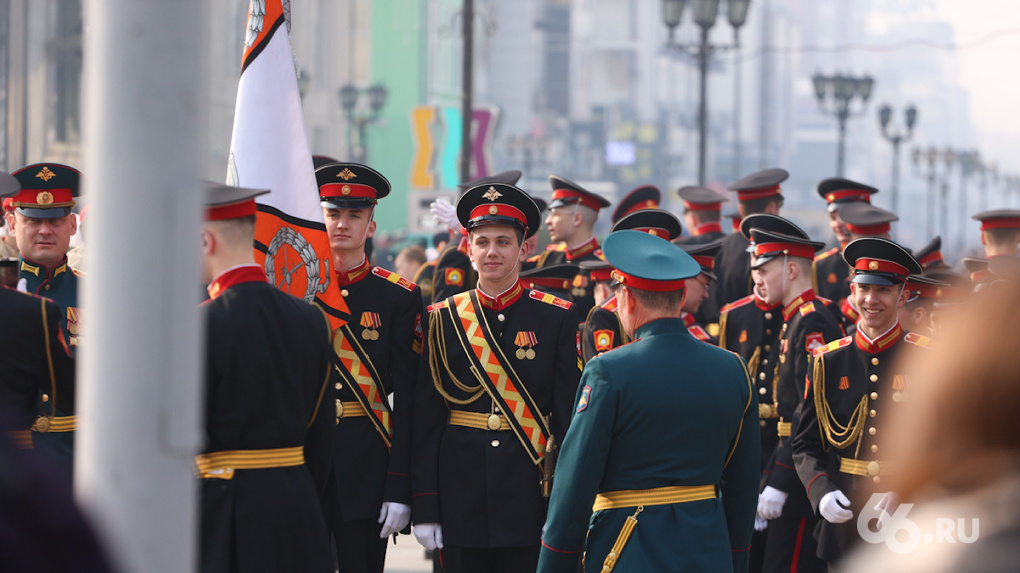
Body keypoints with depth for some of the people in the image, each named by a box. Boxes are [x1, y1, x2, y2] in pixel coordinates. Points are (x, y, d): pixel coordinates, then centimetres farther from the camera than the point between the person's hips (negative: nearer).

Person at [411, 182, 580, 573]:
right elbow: (426, 422, 4)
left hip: (529, 494, -1)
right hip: (462, 495, 1)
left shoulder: (557, 318, 1)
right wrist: (425, 508, -1)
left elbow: (568, 417, -1)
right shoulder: (444, 319, 5)